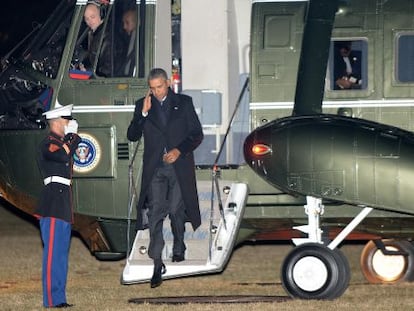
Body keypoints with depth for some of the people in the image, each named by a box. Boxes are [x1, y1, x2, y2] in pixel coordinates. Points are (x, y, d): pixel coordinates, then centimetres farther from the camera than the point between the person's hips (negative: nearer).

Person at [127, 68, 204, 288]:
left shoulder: (183, 103, 5)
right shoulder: (142, 105, 8)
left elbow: (197, 134, 5)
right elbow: (132, 136, 3)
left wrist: (180, 150, -10)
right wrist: (143, 113, -10)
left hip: (179, 166, 0)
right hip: (155, 168, 0)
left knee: (177, 210, 7)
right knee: (155, 212, -9)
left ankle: (178, 249, 31)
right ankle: (157, 264, -12)